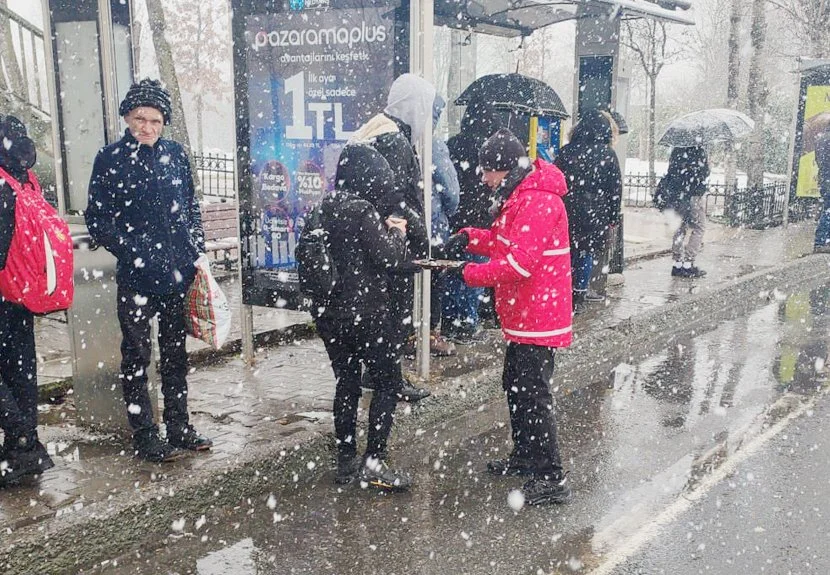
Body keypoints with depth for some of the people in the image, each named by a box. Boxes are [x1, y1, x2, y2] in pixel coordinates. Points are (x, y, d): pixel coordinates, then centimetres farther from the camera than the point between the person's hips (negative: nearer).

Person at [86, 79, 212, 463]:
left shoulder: (176, 155, 7)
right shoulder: (110, 159, -4)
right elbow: (97, 218, -4)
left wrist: (196, 251, 5)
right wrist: (129, 251, -15)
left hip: (178, 273, 4)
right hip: (136, 276, -4)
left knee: (175, 353, 14)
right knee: (136, 357, 3)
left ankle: (179, 428, 26)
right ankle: (145, 438, 13)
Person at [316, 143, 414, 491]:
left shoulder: (326, 209, 8)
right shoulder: (362, 211, -16)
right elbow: (390, 258, -15)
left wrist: (384, 229, 12)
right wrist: (397, 233, 6)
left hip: (330, 315, 8)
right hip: (364, 314, -7)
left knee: (346, 384, 14)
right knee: (389, 383, 4)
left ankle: (346, 461, 19)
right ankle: (373, 462, 0)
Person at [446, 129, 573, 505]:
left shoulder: (539, 202, -22)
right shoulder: (519, 197, 13)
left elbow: (519, 262, -28)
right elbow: (501, 240, 21)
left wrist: (472, 274, -18)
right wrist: (471, 238, 2)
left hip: (537, 317, -11)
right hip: (522, 315, 11)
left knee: (532, 396, -8)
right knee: (515, 387, 21)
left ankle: (550, 479, -1)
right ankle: (524, 456, 37)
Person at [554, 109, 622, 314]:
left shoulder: (567, 151, 3)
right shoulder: (608, 155, -2)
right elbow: (616, 189, -1)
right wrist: (613, 216, 6)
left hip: (567, 211, 2)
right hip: (594, 213, -2)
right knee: (587, 253, 7)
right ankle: (578, 298, 9)